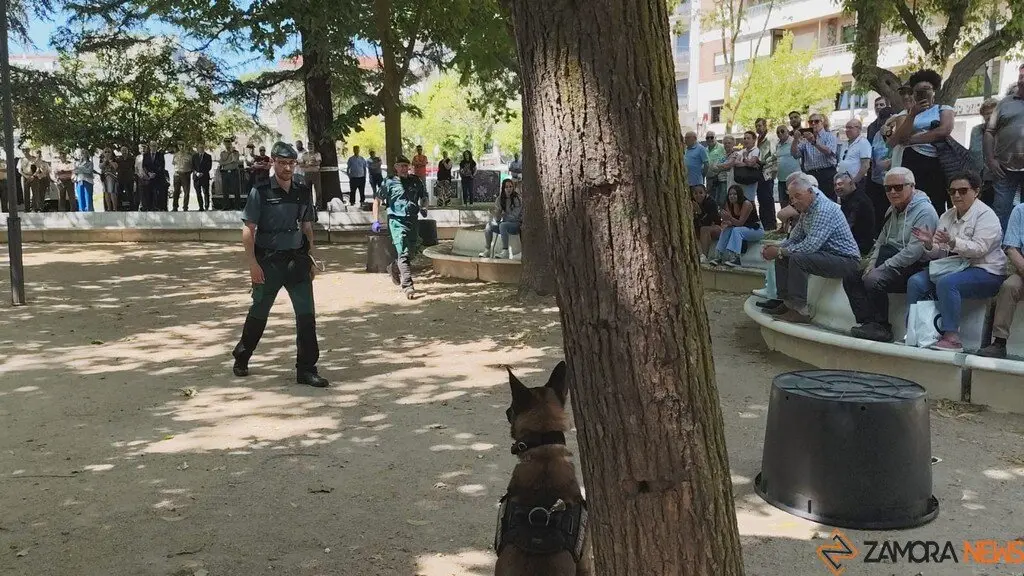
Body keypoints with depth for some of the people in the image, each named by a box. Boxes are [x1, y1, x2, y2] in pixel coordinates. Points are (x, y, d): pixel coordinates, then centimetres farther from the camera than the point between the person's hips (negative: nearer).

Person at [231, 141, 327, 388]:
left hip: (297, 260, 3)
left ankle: (306, 369, 4)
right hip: (268, 261, -3)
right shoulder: (260, 192, -6)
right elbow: (248, 230, -7)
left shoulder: (303, 191, 6)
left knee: (306, 314, -4)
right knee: (259, 313, 11)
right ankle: (241, 359, 34)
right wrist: (253, 263, -14)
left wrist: (310, 259, 9)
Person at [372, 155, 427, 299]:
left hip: (413, 221, 5)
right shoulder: (389, 183, 1)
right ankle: (407, 286, -15)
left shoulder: (416, 181, 11)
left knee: (411, 253, 13)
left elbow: (423, 197, 25)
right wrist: (376, 221, 0)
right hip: (397, 221, -5)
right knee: (403, 254, -13)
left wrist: (423, 207, 3)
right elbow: (377, 201, 7)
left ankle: (394, 268, 43)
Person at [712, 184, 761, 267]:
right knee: (726, 230, -17)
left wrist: (729, 218, -41)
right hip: (742, 229, 7)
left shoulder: (746, 204, -22)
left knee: (737, 230, -32)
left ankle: (735, 258, -42)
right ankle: (720, 256, -23)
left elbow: (740, 223, -25)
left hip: (756, 230, -7)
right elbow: (731, 222, -6)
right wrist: (726, 221, -29)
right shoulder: (730, 204, -2)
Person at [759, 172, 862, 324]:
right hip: (826, 254, 10)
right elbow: (794, 239, 15)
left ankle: (800, 311, -23)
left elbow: (810, 246, -31)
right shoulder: (806, 209, 9)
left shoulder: (824, 209, -23)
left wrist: (779, 251, -22)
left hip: (846, 260, -10)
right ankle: (785, 302, 9)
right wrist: (776, 248, -4)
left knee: (797, 259, -28)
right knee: (782, 257, 7)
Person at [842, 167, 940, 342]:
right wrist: (871, 265, 1)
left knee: (873, 280, -30)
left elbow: (913, 252, -23)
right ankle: (868, 322, -13)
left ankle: (882, 328, -16)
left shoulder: (924, 211, -15)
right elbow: (881, 241, 19)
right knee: (851, 279, -4)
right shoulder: (892, 210, 15)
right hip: (893, 260, 9)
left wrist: (881, 268, -21)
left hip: (914, 267, -9)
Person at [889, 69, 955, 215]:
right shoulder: (909, 113, 22)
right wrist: (912, 114, -3)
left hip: (936, 164, -2)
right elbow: (898, 139, 5)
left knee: (936, 207, -9)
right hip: (912, 163, 2)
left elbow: (944, 131, -9)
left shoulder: (944, 109, 13)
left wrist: (912, 139, -3)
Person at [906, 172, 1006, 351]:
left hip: (985, 272, -7)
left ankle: (952, 338, -34)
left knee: (946, 282, -34)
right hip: (954, 267, 7)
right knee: (915, 281, -13)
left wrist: (953, 242, -34)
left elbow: (979, 249, -21)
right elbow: (939, 253, 9)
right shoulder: (947, 216, 13)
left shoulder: (985, 215, -8)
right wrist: (929, 243, -13)